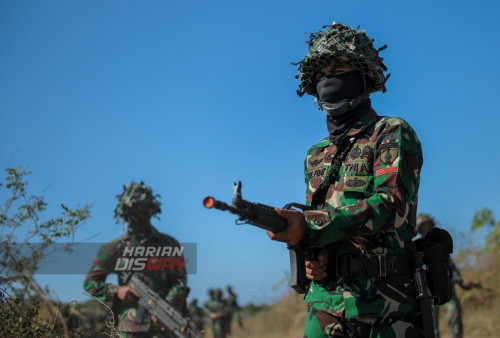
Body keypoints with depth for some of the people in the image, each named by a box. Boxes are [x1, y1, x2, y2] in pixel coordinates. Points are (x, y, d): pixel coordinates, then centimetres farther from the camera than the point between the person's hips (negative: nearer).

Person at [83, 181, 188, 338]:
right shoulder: (115, 248, 8)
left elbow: (179, 282, 1)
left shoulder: (168, 244, 7)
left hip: (160, 325, -1)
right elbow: (90, 283, 11)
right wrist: (116, 291, -7)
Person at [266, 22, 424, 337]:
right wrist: (311, 256, -2)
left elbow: (391, 205, -15)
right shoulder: (317, 155, 18)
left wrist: (309, 224, -22)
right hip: (326, 300, 5)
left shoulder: (393, 134, -1)